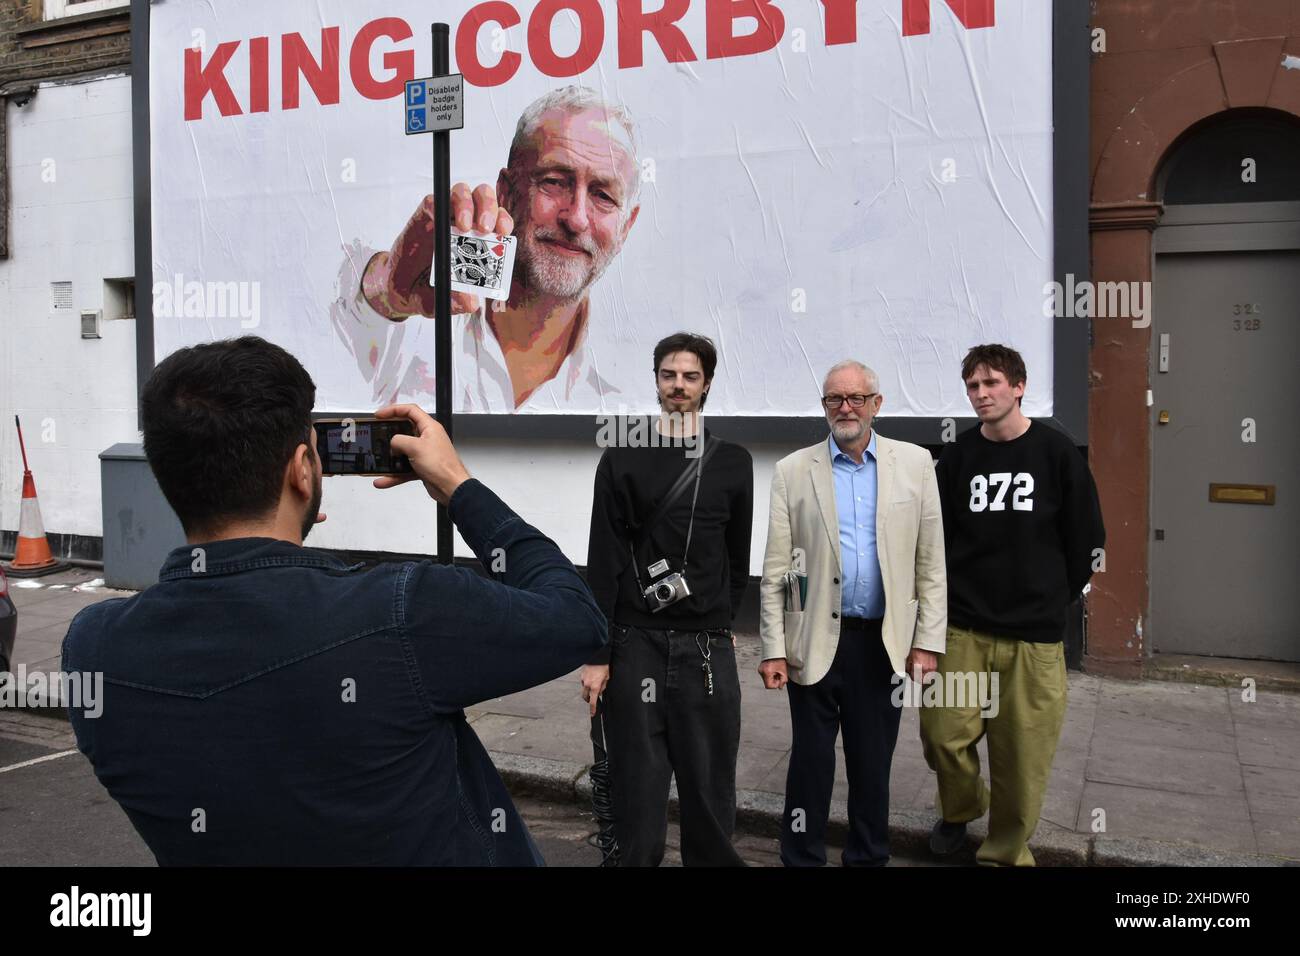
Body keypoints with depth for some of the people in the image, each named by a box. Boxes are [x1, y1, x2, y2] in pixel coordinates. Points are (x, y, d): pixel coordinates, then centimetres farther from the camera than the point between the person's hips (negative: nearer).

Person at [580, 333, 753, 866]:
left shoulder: (733, 463, 7)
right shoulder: (622, 460, 2)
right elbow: (603, 563, -1)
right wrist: (597, 655, -4)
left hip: (708, 651, 1)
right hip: (635, 646, -1)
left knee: (710, 789, 7)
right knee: (638, 787, 5)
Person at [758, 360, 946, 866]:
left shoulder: (915, 463, 3)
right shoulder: (793, 471, 0)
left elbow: (931, 562, 3)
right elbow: (775, 570, 0)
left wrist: (927, 640, -1)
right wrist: (773, 649, -4)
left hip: (884, 642, 1)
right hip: (815, 642, -1)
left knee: (873, 765, 13)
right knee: (810, 762, 9)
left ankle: (868, 856, 31)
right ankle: (802, 856, 25)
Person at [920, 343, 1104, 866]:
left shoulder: (1057, 452, -1)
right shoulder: (957, 457, 4)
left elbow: (1086, 539, 5)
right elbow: (935, 538, 10)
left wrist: (1053, 598, 8)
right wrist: (954, 596, 5)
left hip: (1034, 634, -1)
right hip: (962, 628, 1)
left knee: (1023, 751, 2)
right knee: (943, 734, -3)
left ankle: (1006, 853, 23)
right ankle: (961, 809, 29)